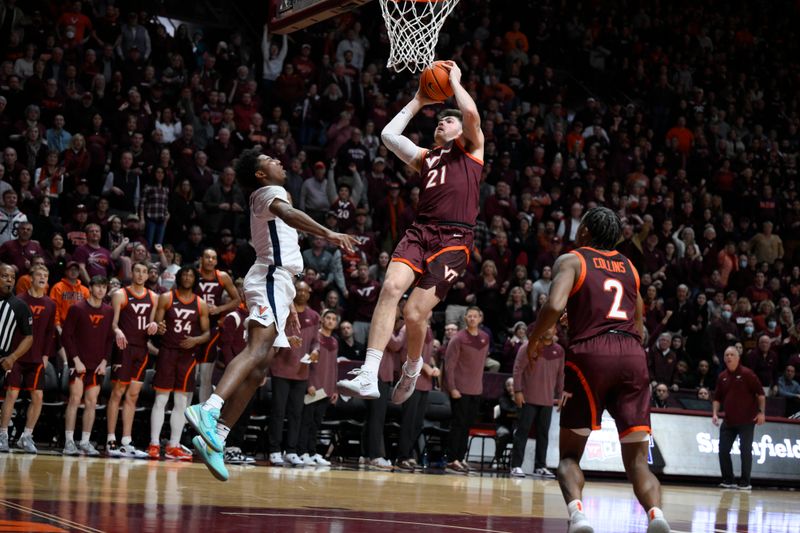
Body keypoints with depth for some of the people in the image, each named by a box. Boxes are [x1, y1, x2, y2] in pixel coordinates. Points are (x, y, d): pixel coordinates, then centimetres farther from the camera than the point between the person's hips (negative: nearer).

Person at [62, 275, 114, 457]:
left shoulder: (109, 312, 8)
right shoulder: (77, 309, -4)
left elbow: (109, 339, 12)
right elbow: (66, 336, -5)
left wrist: (104, 362, 1)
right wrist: (76, 360, -12)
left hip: (97, 365, 4)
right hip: (79, 363, -4)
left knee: (91, 403, 2)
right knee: (75, 399, -9)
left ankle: (85, 442, 6)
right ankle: (69, 442, -7)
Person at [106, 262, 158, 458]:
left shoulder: (153, 297, 14)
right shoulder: (120, 295, -1)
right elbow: (113, 322, -6)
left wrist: (153, 325, -3)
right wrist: (117, 331, -28)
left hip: (142, 349, 5)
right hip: (125, 347, -5)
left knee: (133, 396, 6)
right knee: (118, 392, -5)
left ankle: (126, 443, 7)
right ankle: (111, 441, -2)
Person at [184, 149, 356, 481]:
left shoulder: (263, 201, 29)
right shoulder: (271, 192, 0)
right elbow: (285, 212, -24)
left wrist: (289, 307, 35)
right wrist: (327, 234, -35)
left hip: (273, 284, 10)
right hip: (272, 279, -10)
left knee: (258, 370, 3)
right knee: (257, 351, -28)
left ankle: (215, 439, -4)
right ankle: (209, 410, -46)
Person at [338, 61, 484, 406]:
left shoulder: (471, 149, 15)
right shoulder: (425, 157, 29)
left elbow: (472, 114, -3)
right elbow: (389, 134, 21)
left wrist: (455, 81, 12)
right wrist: (418, 101, 27)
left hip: (454, 238, -4)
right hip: (420, 231, 4)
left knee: (415, 312, -13)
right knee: (391, 287, -23)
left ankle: (412, 367, 20)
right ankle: (368, 377, -29)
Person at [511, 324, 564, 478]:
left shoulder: (559, 351, 9)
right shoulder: (529, 347, -5)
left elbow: (560, 374, 16)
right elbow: (518, 369, -7)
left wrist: (560, 394, 12)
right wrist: (518, 391, -13)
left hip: (547, 400, 4)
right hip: (528, 399, -4)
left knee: (543, 434, 7)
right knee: (523, 431, -3)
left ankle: (540, 467, 13)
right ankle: (516, 466, -2)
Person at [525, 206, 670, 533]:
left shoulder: (571, 261, 9)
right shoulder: (628, 267, 25)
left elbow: (555, 305, -9)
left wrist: (533, 340, 5)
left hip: (591, 352, -3)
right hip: (633, 355, 3)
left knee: (569, 454, 9)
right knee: (637, 460, 3)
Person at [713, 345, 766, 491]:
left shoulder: (747, 374, -7)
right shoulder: (722, 377, 7)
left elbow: (760, 394, -6)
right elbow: (717, 398, 16)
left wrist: (761, 412, -12)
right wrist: (715, 413, 2)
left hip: (746, 421, -5)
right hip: (728, 421, 5)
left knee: (745, 450, -4)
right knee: (723, 450, 1)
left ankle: (745, 482, 4)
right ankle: (728, 480, 12)